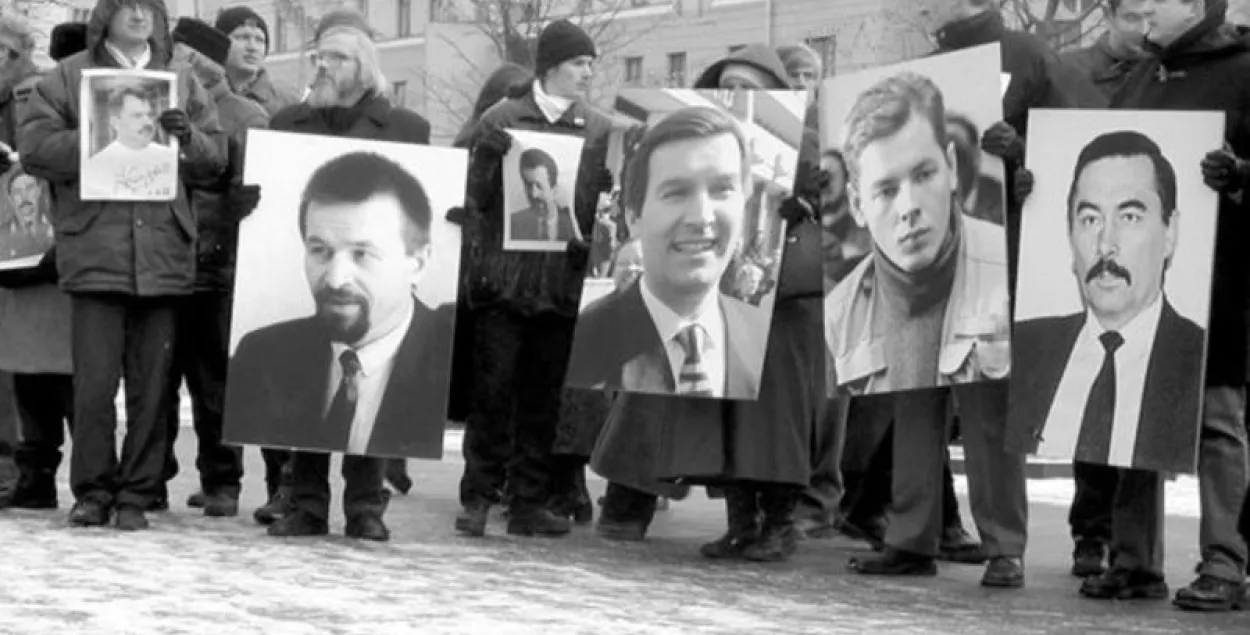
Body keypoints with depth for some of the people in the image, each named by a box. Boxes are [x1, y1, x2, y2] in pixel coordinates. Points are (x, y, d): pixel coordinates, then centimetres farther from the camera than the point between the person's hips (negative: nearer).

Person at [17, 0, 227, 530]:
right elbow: (33, 147, 0)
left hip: (163, 250, 2)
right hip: (95, 245, -2)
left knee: (152, 382, 3)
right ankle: (92, 490, 7)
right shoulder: (69, 77, 10)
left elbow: (216, 160, 14)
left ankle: (137, 493, 11)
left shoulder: (181, 82, 18)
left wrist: (188, 138, -7)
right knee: (94, 380, -5)